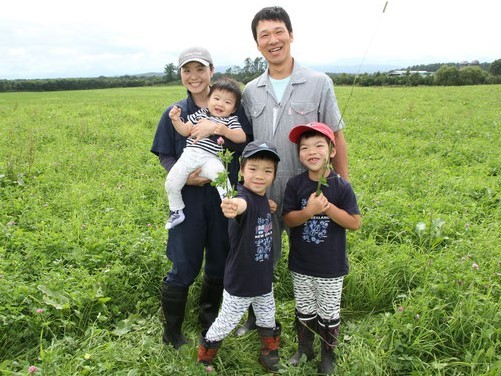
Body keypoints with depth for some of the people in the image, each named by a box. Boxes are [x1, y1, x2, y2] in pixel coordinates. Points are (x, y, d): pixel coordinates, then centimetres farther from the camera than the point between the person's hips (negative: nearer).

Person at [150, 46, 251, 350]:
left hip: (225, 197, 1)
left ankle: (208, 318, 39)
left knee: (220, 263, 14)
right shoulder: (175, 113, 2)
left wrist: (217, 128, -26)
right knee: (184, 267, 4)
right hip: (189, 197, -1)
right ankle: (172, 332, 24)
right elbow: (165, 156, 4)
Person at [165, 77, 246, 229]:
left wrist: (226, 131, -16)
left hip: (210, 158, -3)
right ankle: (176, 211, 14)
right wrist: (176, 120, -1)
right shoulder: (200, 114, 20)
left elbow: (242, 137, -1)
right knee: (171, 182, -6)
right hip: (189, 155, 3)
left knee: (219, 172, -38)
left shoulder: (231, 120, 13)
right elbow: (185, 131, 17)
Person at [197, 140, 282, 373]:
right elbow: (242, 204, -56)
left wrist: (270, 208, -1)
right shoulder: (245, 197, -28)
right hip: (239, 282, -6)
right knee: (224, 325, 15)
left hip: (264, 280, 7)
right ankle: (204, 359, 40)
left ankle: (269, 355, 49)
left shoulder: (263, 198, -4)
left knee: (268, 323, 25)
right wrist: (234, 206, -76)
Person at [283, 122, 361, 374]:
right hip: (300, 264, 2)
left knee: (328, 315, 15)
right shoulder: (295, 184, -8)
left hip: (331, 267, -1)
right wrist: (309, 211, -27)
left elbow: (354, 223, -12)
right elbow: (288, 219, -9)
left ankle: (328, 354, 39)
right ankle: (304, 348, 43)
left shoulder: (341, 187, -12)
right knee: (304, 311, 19)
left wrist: (328, 207, -24)